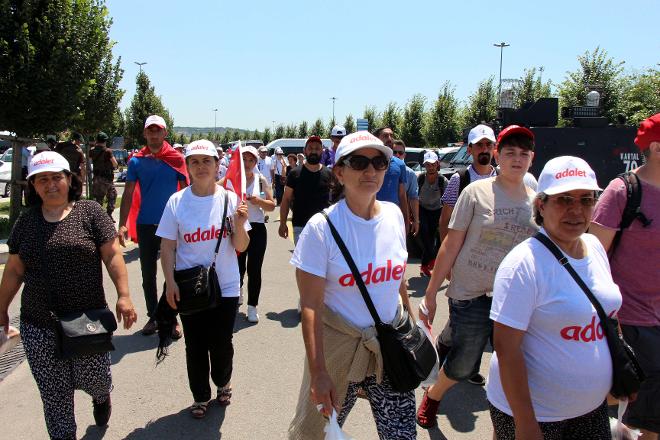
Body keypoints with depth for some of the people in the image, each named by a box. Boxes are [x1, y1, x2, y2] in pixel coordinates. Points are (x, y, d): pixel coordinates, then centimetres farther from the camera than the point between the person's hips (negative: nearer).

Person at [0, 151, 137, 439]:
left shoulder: (89, 212, -3)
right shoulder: (26, 221, 6)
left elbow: (112, 255, -5)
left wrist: (123, 296, -13)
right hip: (38, 327, 3)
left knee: (92, 379, 10)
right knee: (53, 392, 8)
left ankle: (102, 396, 46)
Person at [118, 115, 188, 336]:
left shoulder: (177, 158, -2)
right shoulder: (136, 160, 2)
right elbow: (128, 194, 3)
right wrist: (122, 224, -5)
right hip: (145, 225, 2)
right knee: (148, 275, 11)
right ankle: (153, 317, 25)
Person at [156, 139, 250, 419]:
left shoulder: (229, 199, -5)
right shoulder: (177, 201, -6)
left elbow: (241, 247, -4)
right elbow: (167, 247, -1)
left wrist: (239, 225, -22)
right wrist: (170, 282, -8)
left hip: (225, 287, 0)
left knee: (222, 344, 10)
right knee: (195, 346, 12)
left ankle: (222, 383, 41)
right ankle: (200, 396, 34)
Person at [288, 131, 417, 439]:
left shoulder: (394, 215, -2)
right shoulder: (322, 227, -17)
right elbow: (311, 307, -17)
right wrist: (318, 372, -20)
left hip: (391, 344, 4)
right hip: (338, 345, -3)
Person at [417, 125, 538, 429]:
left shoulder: (536, 202, 5)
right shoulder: (477, 192, -6)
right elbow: (451, 246, -5)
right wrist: (430, 295, -5)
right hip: (471, 297, -3)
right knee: (462, 366, 5)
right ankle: (432, 397, 38)